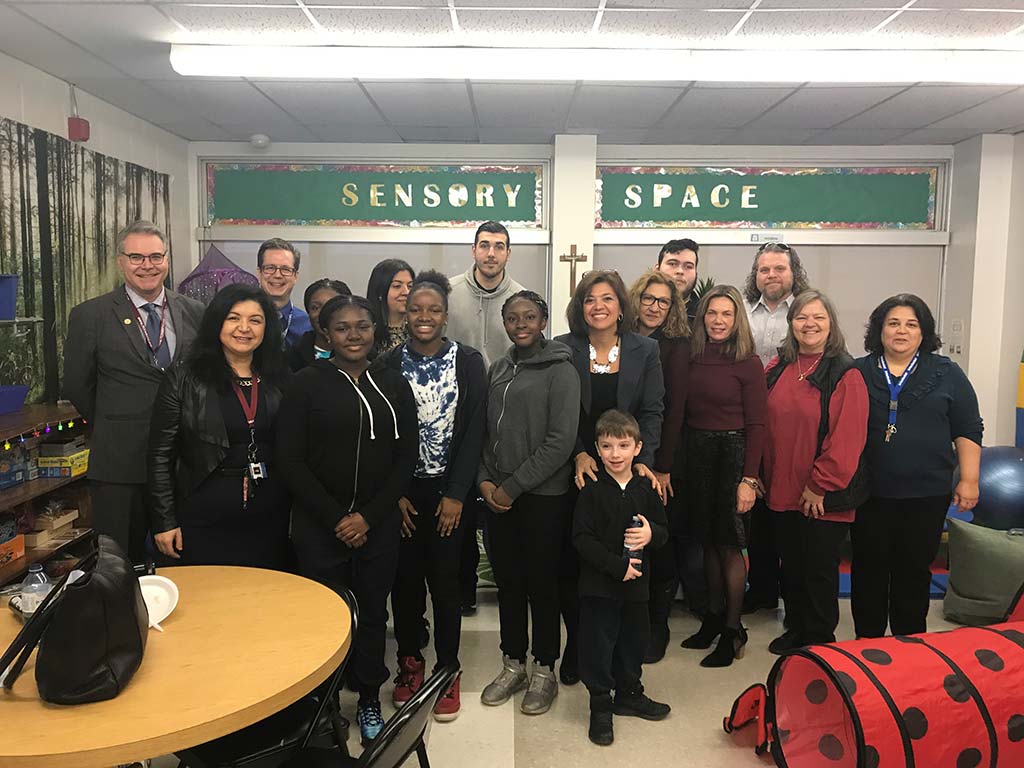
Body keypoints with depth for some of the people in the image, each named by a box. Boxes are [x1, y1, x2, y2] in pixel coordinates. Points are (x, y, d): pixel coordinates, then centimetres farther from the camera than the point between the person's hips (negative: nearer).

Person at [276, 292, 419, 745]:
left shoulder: (394, 385, 5)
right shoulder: (307, 383, -3)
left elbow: (406, 456, 3)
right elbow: (290, 459, -6)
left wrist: (368, 516, -6)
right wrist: (335, 518, -9)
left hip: (379, 524, 2)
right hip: (319, 526, -2)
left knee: (373, 612, 11)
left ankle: (369, 699, 31)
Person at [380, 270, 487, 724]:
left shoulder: (468, 362, -2)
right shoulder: (389, 364, 1)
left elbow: (473, 431, -4)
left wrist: (456, 494, -9)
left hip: (448, 490, -1)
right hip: (403, 489, 1)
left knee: (445, 579, 2)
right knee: (406, 578, 8)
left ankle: (447, 670, 17)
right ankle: (409, 662, 26)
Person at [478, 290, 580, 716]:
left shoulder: (559, 370, -8)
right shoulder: (498, 369, 10)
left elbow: (561, 441, -14)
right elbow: (486, 430, 13)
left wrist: (513, 486, -14)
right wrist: (485, 480, -1)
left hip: (543, 496, -5)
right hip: (498, 496, 5)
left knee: (541, 582, 6)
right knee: (507, 580, 13)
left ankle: (544, 670, 23)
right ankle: (512, 664, 29)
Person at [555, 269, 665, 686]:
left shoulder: (645, 350, 5)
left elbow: (652, 411, 2)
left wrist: (643, 460, -10)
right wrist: (579, 455, -15)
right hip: (576, 473, 0)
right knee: (570, 562, 2)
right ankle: (576, 647, 20)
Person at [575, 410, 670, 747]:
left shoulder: (645, 489, 2)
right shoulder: (592, 491, -11)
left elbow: (663, 530, 9)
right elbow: (582, 538, -14)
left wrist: (651, 533, -15)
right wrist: (618, 565, -20)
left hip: (636, 583, 4)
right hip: (598, 584, -4)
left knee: (633, 641, 18)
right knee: (598, 646, 3)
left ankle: (629, 695, 39)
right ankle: (600, 706, 21)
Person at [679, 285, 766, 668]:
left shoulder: (748, 363, -7)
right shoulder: (693, 359, 6)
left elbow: (756, 425, -9)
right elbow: (684, 412, 7)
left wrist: (749, 478, -14)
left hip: (732, 453, -4)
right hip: (696, 452, 5)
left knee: (729, 545, 1)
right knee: (708, 541, 13)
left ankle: (733, 631, 15)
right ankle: (714, 617, 29)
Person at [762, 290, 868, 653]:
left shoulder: (845, 374, -11)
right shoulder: (777, 369, 6)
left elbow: (847, 438, -16)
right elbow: (764, 426, 10)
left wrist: (820, 486, -16)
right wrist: (760, 475, 7)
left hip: (825, 497, -5)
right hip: (783, 491, 5)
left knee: (819, 569, 7)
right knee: (791, 566, 17)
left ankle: (819, 641, 25)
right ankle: (795, 630, 35)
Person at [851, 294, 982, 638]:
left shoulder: (947, 374, 5)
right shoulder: (858, 373, 4)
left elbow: (967, 429, 5)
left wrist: (969, 479, -1)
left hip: (926, 495, 0)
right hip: (869, 494, 0)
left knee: (914, 571, 9)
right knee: (869, 570, 7)